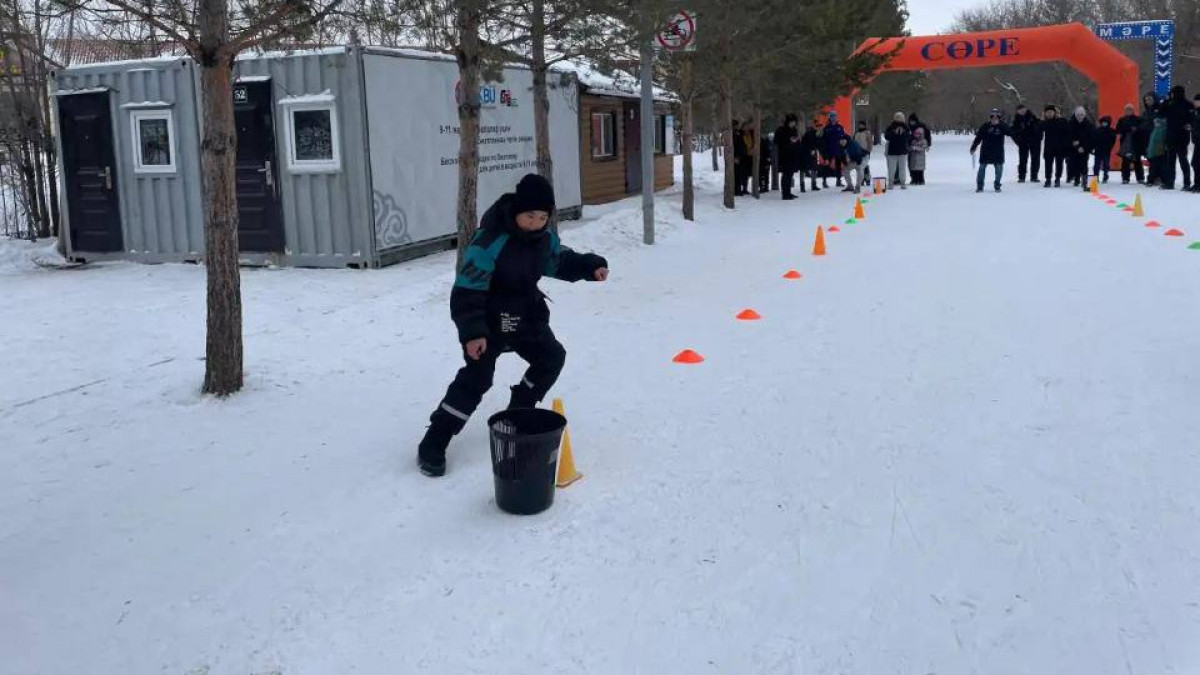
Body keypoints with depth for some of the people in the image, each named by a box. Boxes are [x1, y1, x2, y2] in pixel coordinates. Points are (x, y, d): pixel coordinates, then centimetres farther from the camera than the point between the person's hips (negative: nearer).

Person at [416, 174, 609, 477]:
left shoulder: (546, 239, -4)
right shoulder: (489, 243, -28)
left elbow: (561, 262, 17)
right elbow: (466, 290, -27)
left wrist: (591, 266, 0)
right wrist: (472, 332, -32)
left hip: (526, 315, 8)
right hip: (489, 320, -8)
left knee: (552, 357, 11)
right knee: (477, 377, -16)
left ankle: (518, 412, 30)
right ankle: (432, 446, -12)